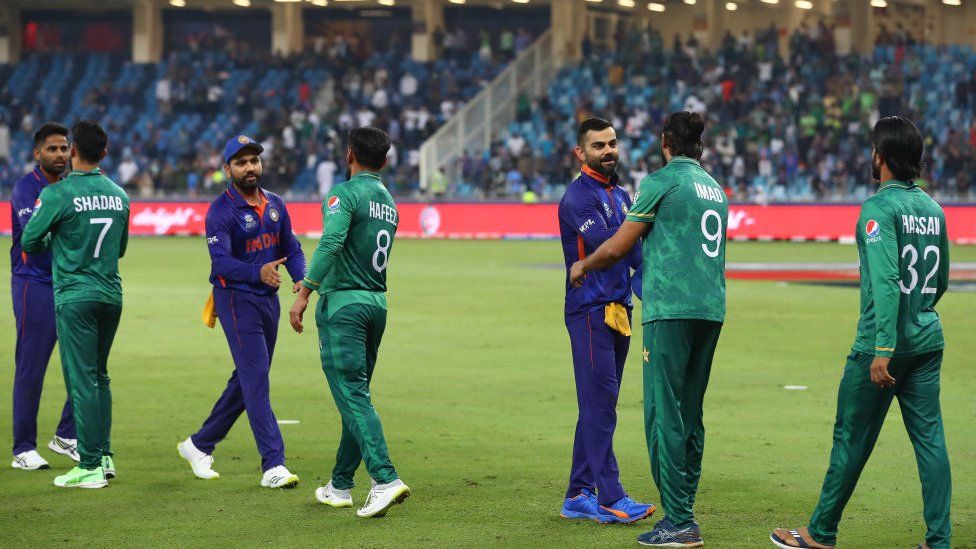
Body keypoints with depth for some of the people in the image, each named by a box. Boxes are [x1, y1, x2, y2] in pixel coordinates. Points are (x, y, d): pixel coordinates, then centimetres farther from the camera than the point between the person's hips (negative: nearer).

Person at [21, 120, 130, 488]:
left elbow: (29, 242, -4)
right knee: (99, 377, 17)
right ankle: (104, 455, 18)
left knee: (82, 380, -4)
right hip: (111, 295, 6)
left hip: (74, 296, -6)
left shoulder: (58, 194, -12)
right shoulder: (118, 195, 6)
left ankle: (89, 466, -3)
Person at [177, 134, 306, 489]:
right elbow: (221, 262, -24)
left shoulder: (275, 204, 9)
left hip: (269, 299, 8)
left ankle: (200, 445, 29)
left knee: (247, 380, 14)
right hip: (237, 299, -8)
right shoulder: (220, 211, -13)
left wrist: (301, 279, -11)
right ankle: (273, 466, -14)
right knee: (256, 379, -12)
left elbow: (291, 248, 11)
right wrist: (258, 272, -42)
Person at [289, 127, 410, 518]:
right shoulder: (389, 202, 16)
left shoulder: (345, 194, -9)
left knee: (352, 395, -11)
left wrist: (304, 293, -26)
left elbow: (331, 243, -24)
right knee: (355, 395, 14)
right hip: (378, 302, 8)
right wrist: (316, 282, 27)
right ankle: (340, 486, 21)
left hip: (344, 303, -8)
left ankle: (385, 479, -23)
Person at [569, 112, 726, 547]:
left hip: (671, 310, -7)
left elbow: (618, 246, -1)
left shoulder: (662, 181, -4)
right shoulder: (715, 189, 18)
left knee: (664, 413, -6)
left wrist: (582, 266, 17)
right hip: (712, 310, 7)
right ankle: (684, 514, 15)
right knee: (690, 414, 13)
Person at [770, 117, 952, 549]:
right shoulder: (934, 209, 10)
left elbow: (886, 281, -22)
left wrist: (883, 350, -25)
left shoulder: (879, 208, -12)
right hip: (928, 342, 7)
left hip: (885, 341, -7)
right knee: (930, 437, 5)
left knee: (852, 437, 3)